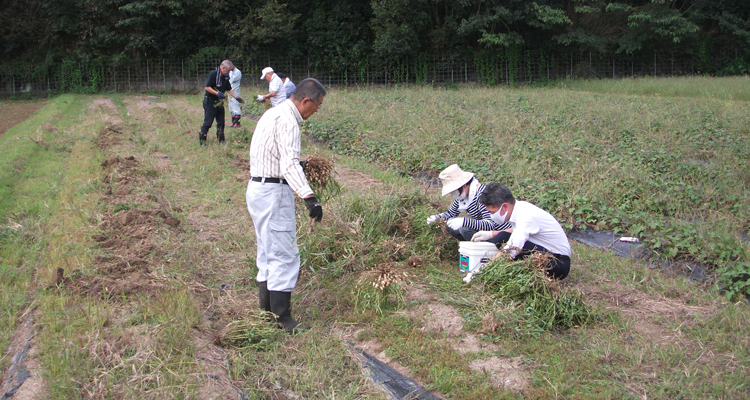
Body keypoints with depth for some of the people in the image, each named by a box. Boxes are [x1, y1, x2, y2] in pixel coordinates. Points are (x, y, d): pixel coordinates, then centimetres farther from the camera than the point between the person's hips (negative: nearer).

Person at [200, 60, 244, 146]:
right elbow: (207, 87, -18)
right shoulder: (213, 74, -14)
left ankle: (221, 140, 19)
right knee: (208, 122, -7)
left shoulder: (225, 77, 10)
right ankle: (202, 140, 1)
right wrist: (217, 93, -26)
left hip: (219, 102, 8)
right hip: (210, 102, -8)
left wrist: (237, 97, 10)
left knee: (221, 122, 10)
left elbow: (229, 89, 19)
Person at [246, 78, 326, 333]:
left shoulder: (273, 113, 15)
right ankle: (282, 319, -1)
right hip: (274, 193, -11)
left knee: (268, 254, 17)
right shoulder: (287, 120, -18)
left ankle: (266, 310, 26)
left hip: (258, 188, 11)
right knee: (284, 256, -6)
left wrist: (297, 164, 45)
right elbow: (289, 164, -31)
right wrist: (309, 197, -40)